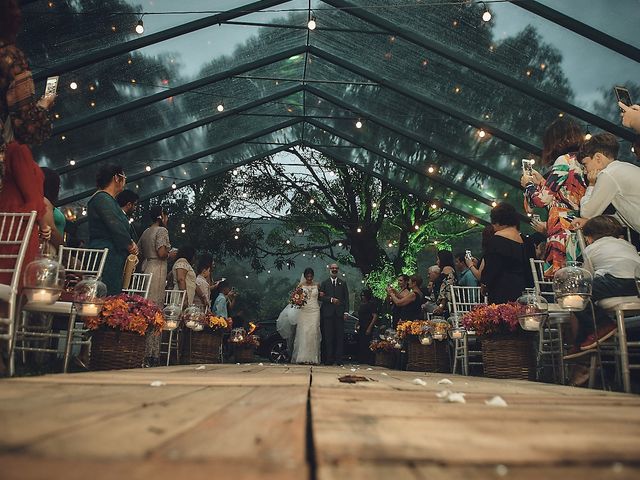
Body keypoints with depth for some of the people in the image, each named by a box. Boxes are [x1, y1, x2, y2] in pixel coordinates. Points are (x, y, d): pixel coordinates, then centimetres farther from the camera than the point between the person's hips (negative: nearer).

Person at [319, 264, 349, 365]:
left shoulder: (343, 283, 14)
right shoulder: (324, 283, 11)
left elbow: (346, 298, 9)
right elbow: (321, 297, 2)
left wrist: (346, 311, -1)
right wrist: (331, 299, -12)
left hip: (339, 313, 1)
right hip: (328, 313, 0)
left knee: (340, 336, -1)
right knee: (328, 337, 0)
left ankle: (339, 359, 3)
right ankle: (329, 359, 4)